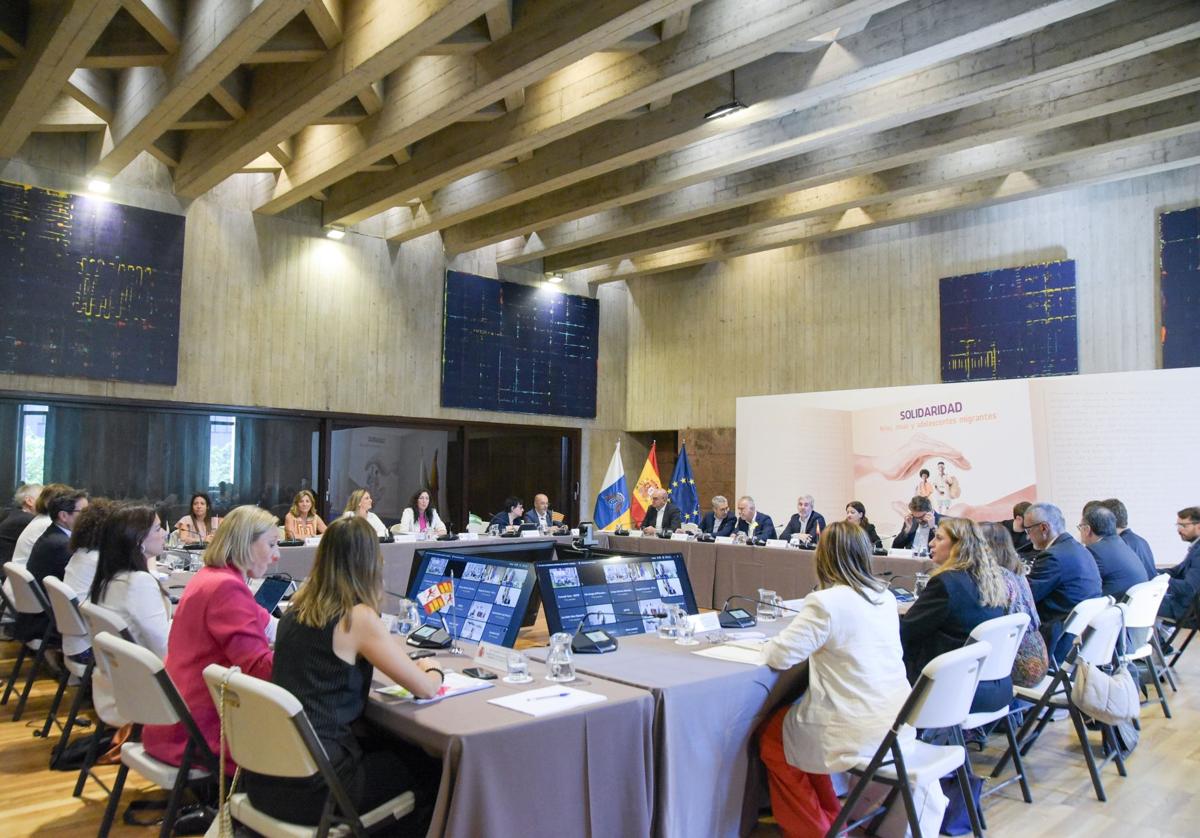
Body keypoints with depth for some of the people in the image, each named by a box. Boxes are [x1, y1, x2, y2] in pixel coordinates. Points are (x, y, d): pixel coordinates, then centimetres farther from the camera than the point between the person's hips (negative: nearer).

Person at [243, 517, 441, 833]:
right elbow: (425, 689, -10)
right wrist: (433, 670, 12)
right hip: (309, 786, -7)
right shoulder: (358, 617, -17)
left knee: (393, 747, 27)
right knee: (429, 769, 14)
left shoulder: (297, 609, 4)